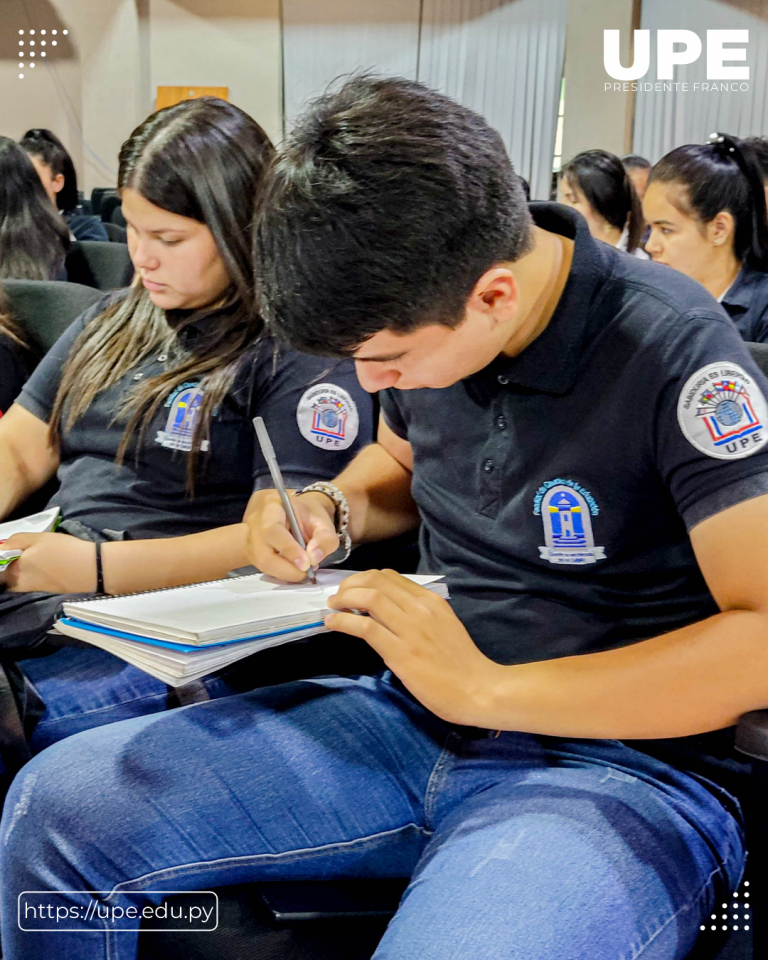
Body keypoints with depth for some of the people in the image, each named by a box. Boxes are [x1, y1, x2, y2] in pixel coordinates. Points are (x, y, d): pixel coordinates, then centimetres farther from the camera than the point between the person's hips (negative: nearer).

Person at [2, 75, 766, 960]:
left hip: (618, 766, -5)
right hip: (416, 716, 6)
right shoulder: (418, 316, 2)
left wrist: (491, 689, -24)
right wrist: (330, 510, 1)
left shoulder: (673, 350, -19)